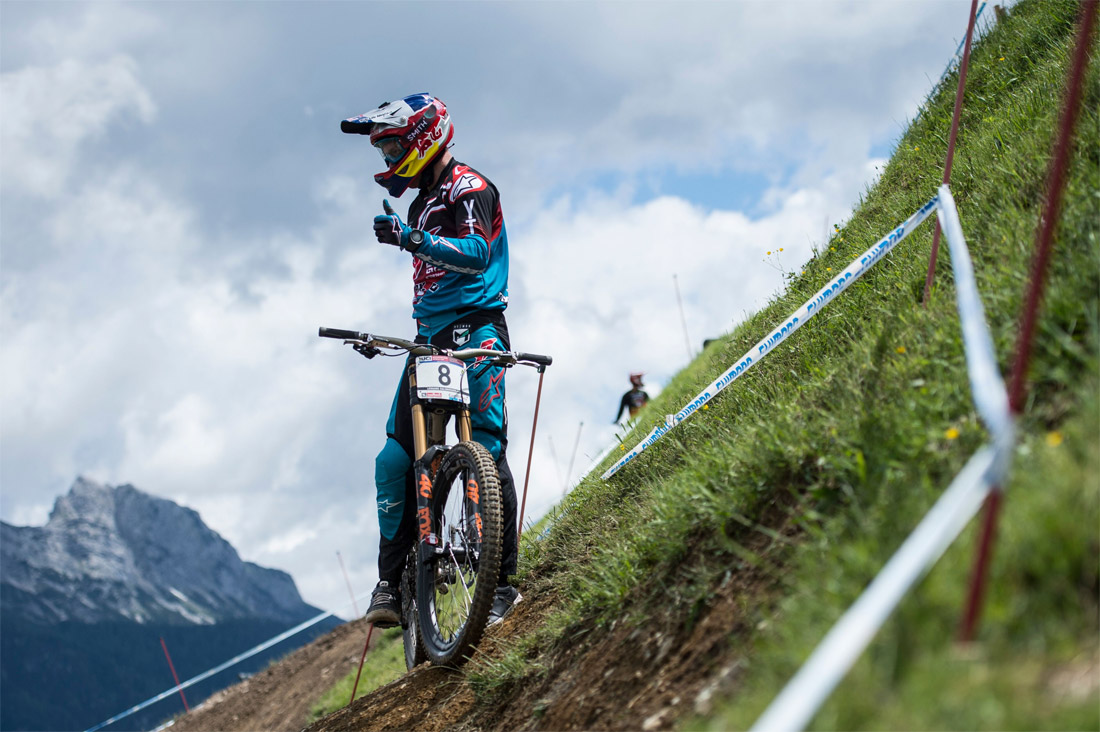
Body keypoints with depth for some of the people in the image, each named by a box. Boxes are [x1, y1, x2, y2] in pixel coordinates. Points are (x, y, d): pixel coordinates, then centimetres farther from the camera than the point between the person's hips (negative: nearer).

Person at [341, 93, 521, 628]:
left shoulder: (468, 188, -3)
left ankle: (503, 581, -12)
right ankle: (392, 584, 0)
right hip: (431, 340, 9)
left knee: (484, 449, -16)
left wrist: (411, 239, -33)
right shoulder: (421, 204, 26)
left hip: (475, 329, -9)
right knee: (395, 461, -2)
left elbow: (475, 253, -22)